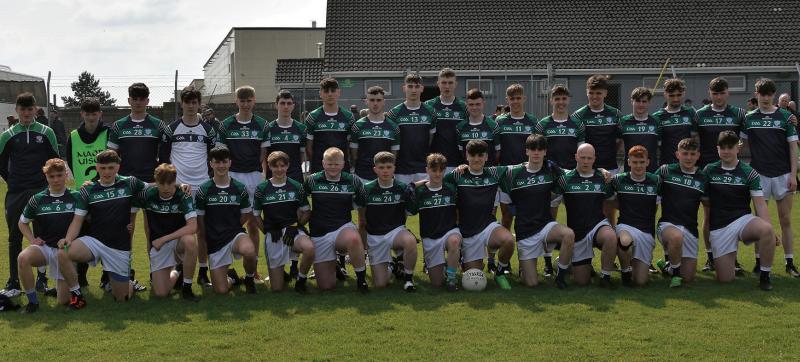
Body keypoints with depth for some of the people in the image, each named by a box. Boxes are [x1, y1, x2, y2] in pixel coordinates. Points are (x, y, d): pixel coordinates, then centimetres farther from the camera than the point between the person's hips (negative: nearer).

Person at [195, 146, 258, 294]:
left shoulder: (240, 188, 1)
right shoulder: (204, 190, -2)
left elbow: (246, 215, 11)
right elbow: (199, 219, 4)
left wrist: (231, 227, 4)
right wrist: (204, 242, 4)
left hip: (236, 234, -1)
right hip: (214, 241, 1)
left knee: (249, 251, -39)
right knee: (221, 290, -4)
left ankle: (250, 278, -5)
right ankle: (231, 276, 34)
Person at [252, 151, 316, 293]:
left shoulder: (296, 186, 3)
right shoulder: (262, 189, 2)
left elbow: (306, 212, 9)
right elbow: (256, 215, 9)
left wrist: (296, 226, -7)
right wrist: (267, 231, -5)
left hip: (293, 232, 0)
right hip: (273, 236, 0)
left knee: (309, 248, -37)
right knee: (276, 288, -2)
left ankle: (301, 280, -9)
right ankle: (281, 273, 35)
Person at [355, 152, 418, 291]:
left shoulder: (403, 188, -5)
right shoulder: (367, 189, -5)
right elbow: (362, 218, 7)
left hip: (396, 231, 0)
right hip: (374, 236, 1)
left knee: (410, 241, -38)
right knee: (379, 284, -8)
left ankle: (408, 277, -11)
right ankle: (387, 266, 29)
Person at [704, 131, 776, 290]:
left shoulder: (749, 173, 2)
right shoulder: (709, 170, 6)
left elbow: (760, 205, -3)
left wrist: (770, 231, -15)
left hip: (743, 219, -1)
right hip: (718, 227, 1)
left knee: (766, 230, -36)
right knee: (725, 279, -8)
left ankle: (764, 276, -17)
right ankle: (732, 259, 29)